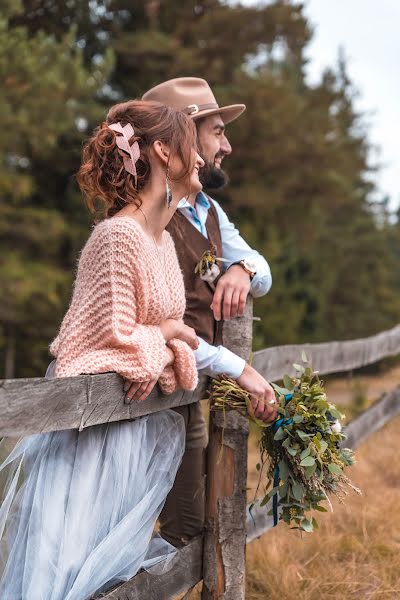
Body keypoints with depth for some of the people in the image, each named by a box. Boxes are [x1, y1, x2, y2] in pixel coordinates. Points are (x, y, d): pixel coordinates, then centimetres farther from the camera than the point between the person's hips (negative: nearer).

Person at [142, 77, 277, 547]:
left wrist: (243, 269, -10)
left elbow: (263, 276, 15)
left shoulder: (210, 212, 11)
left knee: (190, 534, 16)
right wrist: (239, 370, -25)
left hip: (190, 398, 9)